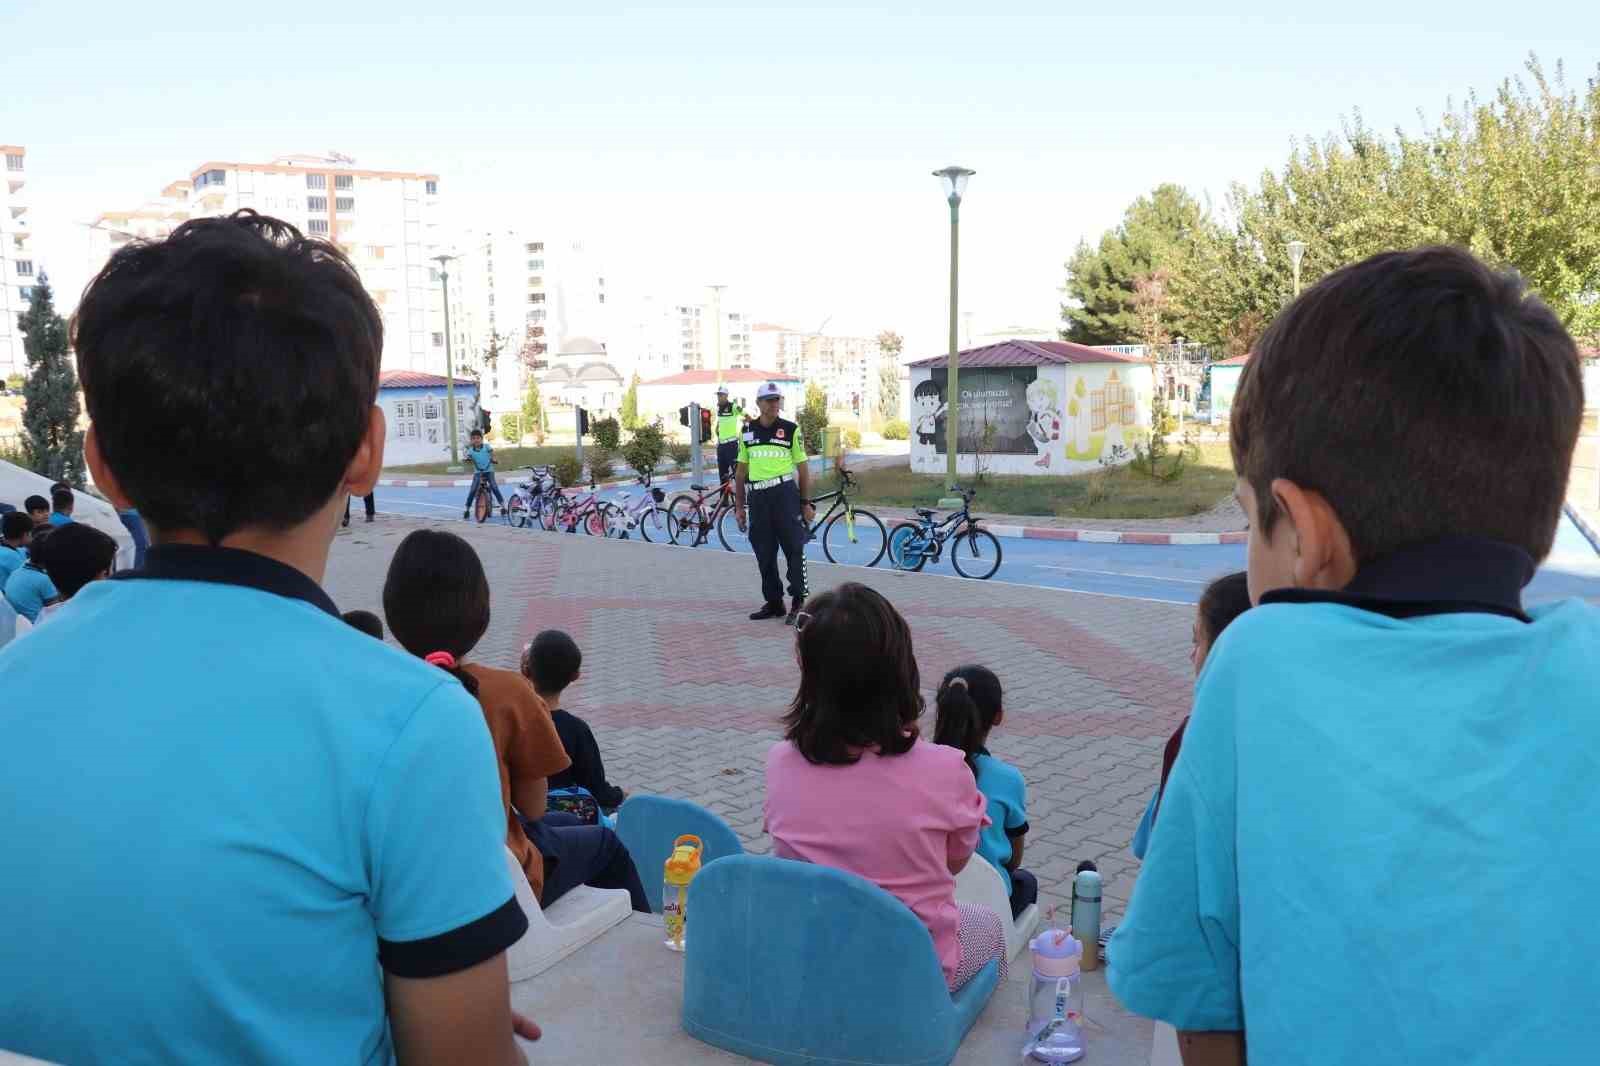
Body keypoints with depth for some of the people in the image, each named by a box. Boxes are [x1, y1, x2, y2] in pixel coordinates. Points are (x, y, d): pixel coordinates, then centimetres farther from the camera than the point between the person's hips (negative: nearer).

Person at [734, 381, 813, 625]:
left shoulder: (791, 430, 1)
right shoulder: (747, 431, 11)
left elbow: (802, 469, 3)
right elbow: (741, 471, 15)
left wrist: (806, 503, -1)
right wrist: (739, 506, 11)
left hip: (785, 493, -4)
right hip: (758, 497, 4)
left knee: (794, 549, -4)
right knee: (764, 554, 8)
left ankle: (798, 602, 4)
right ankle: (773, 603, 19)